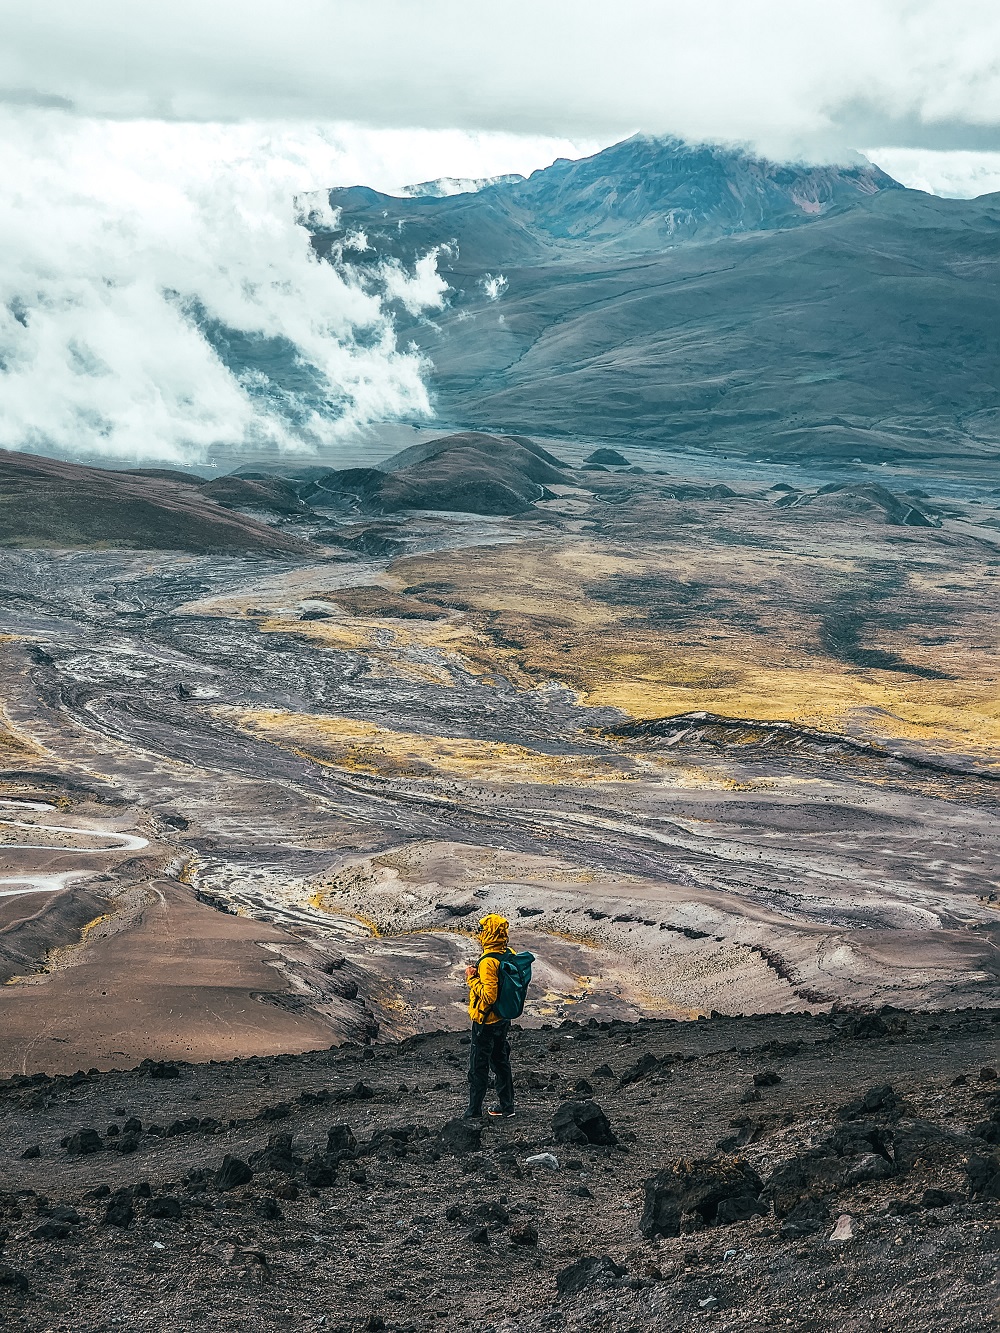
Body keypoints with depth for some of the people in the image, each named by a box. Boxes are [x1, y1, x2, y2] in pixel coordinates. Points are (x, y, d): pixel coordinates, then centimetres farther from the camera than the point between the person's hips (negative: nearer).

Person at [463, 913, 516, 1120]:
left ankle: (474, 1112, 9)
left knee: (478, 1068, 2)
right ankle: (506, 1106, 27)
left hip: (486, 1021, -8)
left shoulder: (488, 961, -26)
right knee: (501, 1062, 19)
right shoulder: (510, 954, 1)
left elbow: (489, 996, -29)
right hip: (504, 1018, 8)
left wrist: (472, 980, -19)